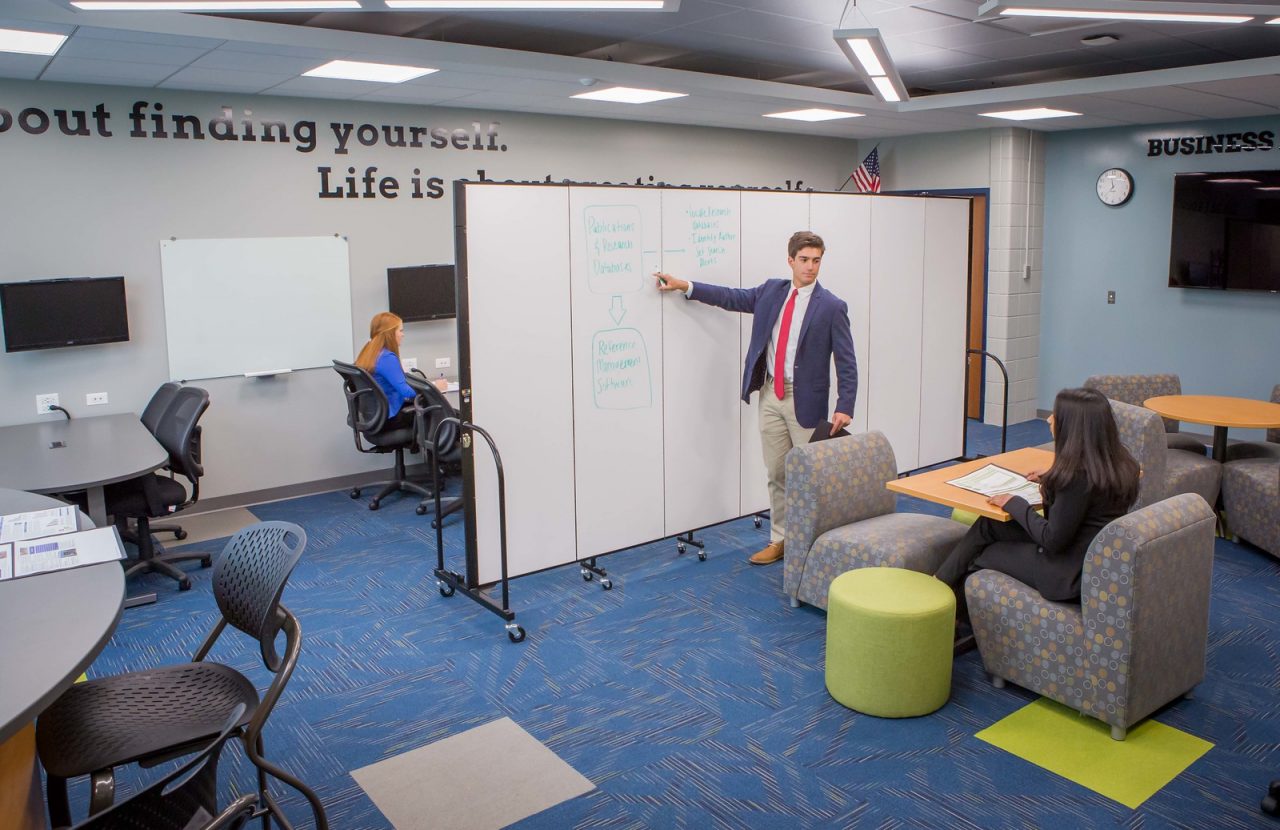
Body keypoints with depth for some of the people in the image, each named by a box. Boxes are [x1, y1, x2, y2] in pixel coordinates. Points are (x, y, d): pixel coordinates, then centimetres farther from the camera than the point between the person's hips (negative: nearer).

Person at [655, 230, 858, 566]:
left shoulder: (831, 306, -7)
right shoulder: (771, 291, 7)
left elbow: (846, 362, -8)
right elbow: (734, 297, 14)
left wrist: (844, 407, -16)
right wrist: (683, 285, 10)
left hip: (805, 400, -4)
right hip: (770, 395, 5)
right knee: (777, 474, 12)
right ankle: (779, 540, 23)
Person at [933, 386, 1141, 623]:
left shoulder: (1080, 476, -27)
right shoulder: (1117, 463, 0)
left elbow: (1053, 540, -23)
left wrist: (1015, 504, -11)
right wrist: (1054, 479, 16)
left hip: (1072, 575, -9)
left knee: (984, 555, 10)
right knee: (988, 526, 12)